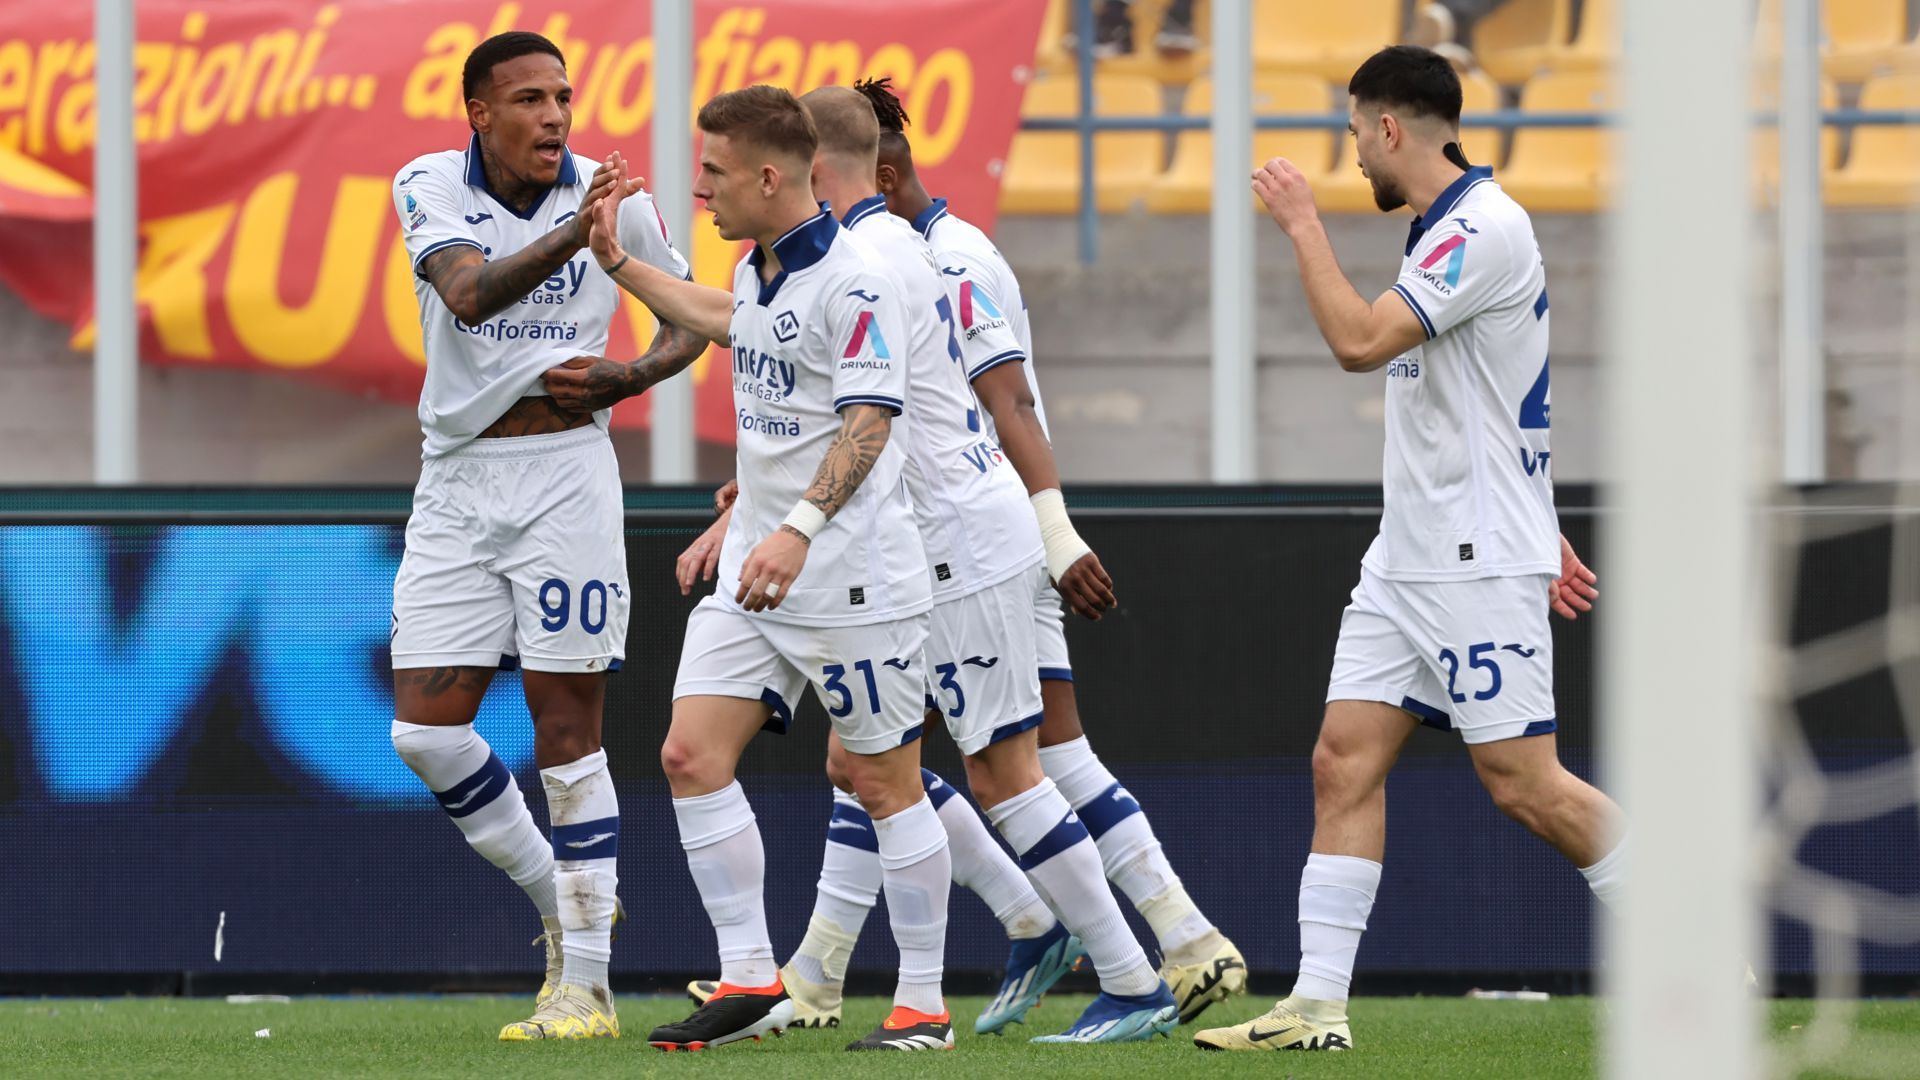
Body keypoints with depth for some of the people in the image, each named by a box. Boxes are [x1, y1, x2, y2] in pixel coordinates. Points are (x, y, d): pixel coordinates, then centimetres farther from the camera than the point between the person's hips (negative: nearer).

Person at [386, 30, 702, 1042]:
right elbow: (470, 294, -24)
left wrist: (624, 378, -9)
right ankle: (559, 903, 17)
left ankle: (585, 982, -2)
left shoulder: (614, 201, -3)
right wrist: (571, 234, -39)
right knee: (425, 728, -3)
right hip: (456, 479, 2)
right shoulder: (429, 188, -4)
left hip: (565, 473, -2)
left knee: (567, 727, -5)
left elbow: (690, 319, 11)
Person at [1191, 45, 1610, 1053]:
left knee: (1523, 783, -8)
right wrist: (1542, 534, 29)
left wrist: (1301, 222, -14)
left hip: (1479, 563, -10)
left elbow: (1358, 339, -25)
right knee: (1344, 760, 1)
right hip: (1407, 559, 10)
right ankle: (1317, 1005, -2)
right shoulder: (1447, 230, 16)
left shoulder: (1484, 229, -16)